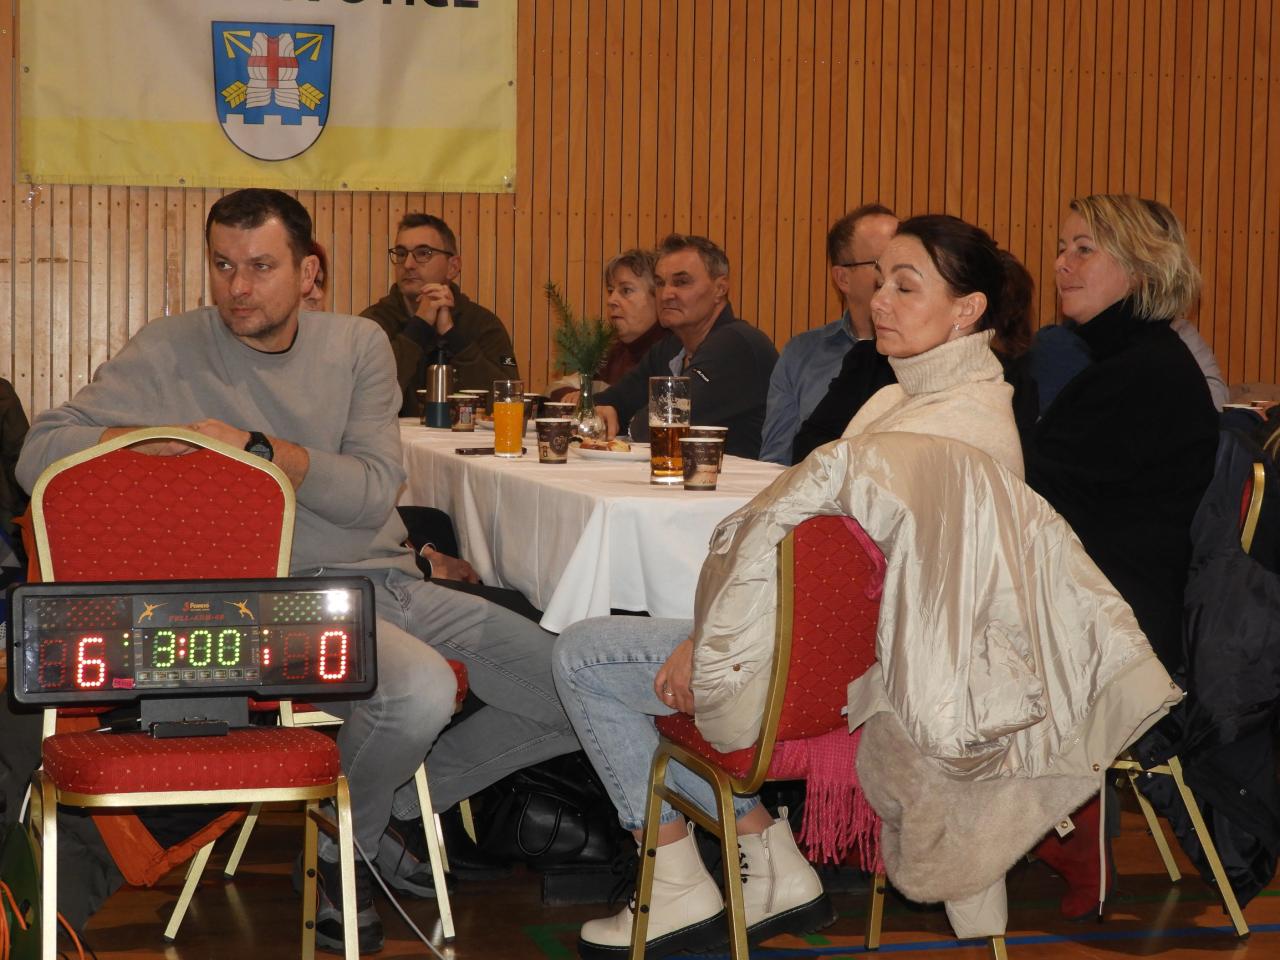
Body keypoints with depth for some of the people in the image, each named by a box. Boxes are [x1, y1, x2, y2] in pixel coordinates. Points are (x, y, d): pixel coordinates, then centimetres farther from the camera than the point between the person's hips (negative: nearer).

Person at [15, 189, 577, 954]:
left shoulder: (358, 346, 8)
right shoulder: (172, 352, -1)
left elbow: (374, 493, -5)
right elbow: (40, 453, -9)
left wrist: (256, 447, -17)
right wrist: (151, 439, -23)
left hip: (390, 582, 6)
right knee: (419, 690, -37)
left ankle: (403, 805, 22)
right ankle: (340, 856, -4)